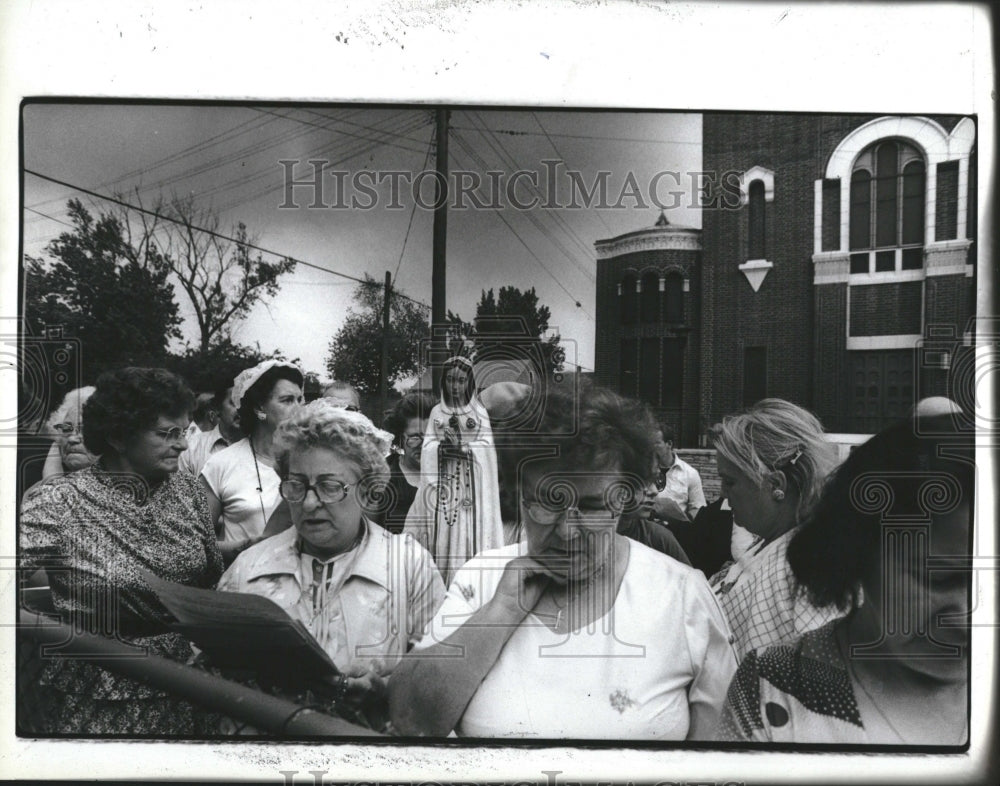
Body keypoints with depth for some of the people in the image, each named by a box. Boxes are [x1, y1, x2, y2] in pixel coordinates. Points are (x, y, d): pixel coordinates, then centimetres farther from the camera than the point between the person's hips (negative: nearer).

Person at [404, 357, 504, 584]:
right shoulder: (437, 412, 10)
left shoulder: (479, 412, 5)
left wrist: (464, 447, -19)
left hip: (471, 484, -1)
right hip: (441, 483, 2)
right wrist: (443, 447, -17)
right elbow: (427, 447, 2)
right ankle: (438, 581, 6)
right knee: (441, 532, -1)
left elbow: (486, 445, -4)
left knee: (468, 531, -5)